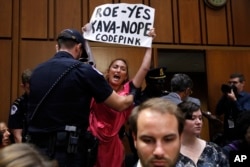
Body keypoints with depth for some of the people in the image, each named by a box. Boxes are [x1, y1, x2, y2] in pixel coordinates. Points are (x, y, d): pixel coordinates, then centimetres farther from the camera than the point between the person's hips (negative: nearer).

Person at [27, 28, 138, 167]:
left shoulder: (37, 71, 7)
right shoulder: (84, 71, -9)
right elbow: (119, 104, -1)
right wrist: (132, 94, 21)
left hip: (36, 147, 6)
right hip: (67, 150, -6)